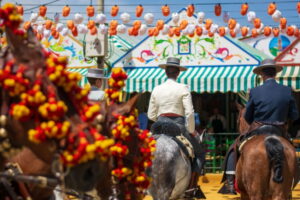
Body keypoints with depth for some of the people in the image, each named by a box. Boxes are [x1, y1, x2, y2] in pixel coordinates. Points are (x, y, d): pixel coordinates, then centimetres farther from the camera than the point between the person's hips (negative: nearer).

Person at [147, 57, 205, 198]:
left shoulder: (156, 90, 7)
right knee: (198, 153, 12)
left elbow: (151, 115, 9)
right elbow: (189, 112, -12)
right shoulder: (183, 89, -5)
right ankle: (192, 186, 1)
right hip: (178, 126, -3)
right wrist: (191, 131, -1)